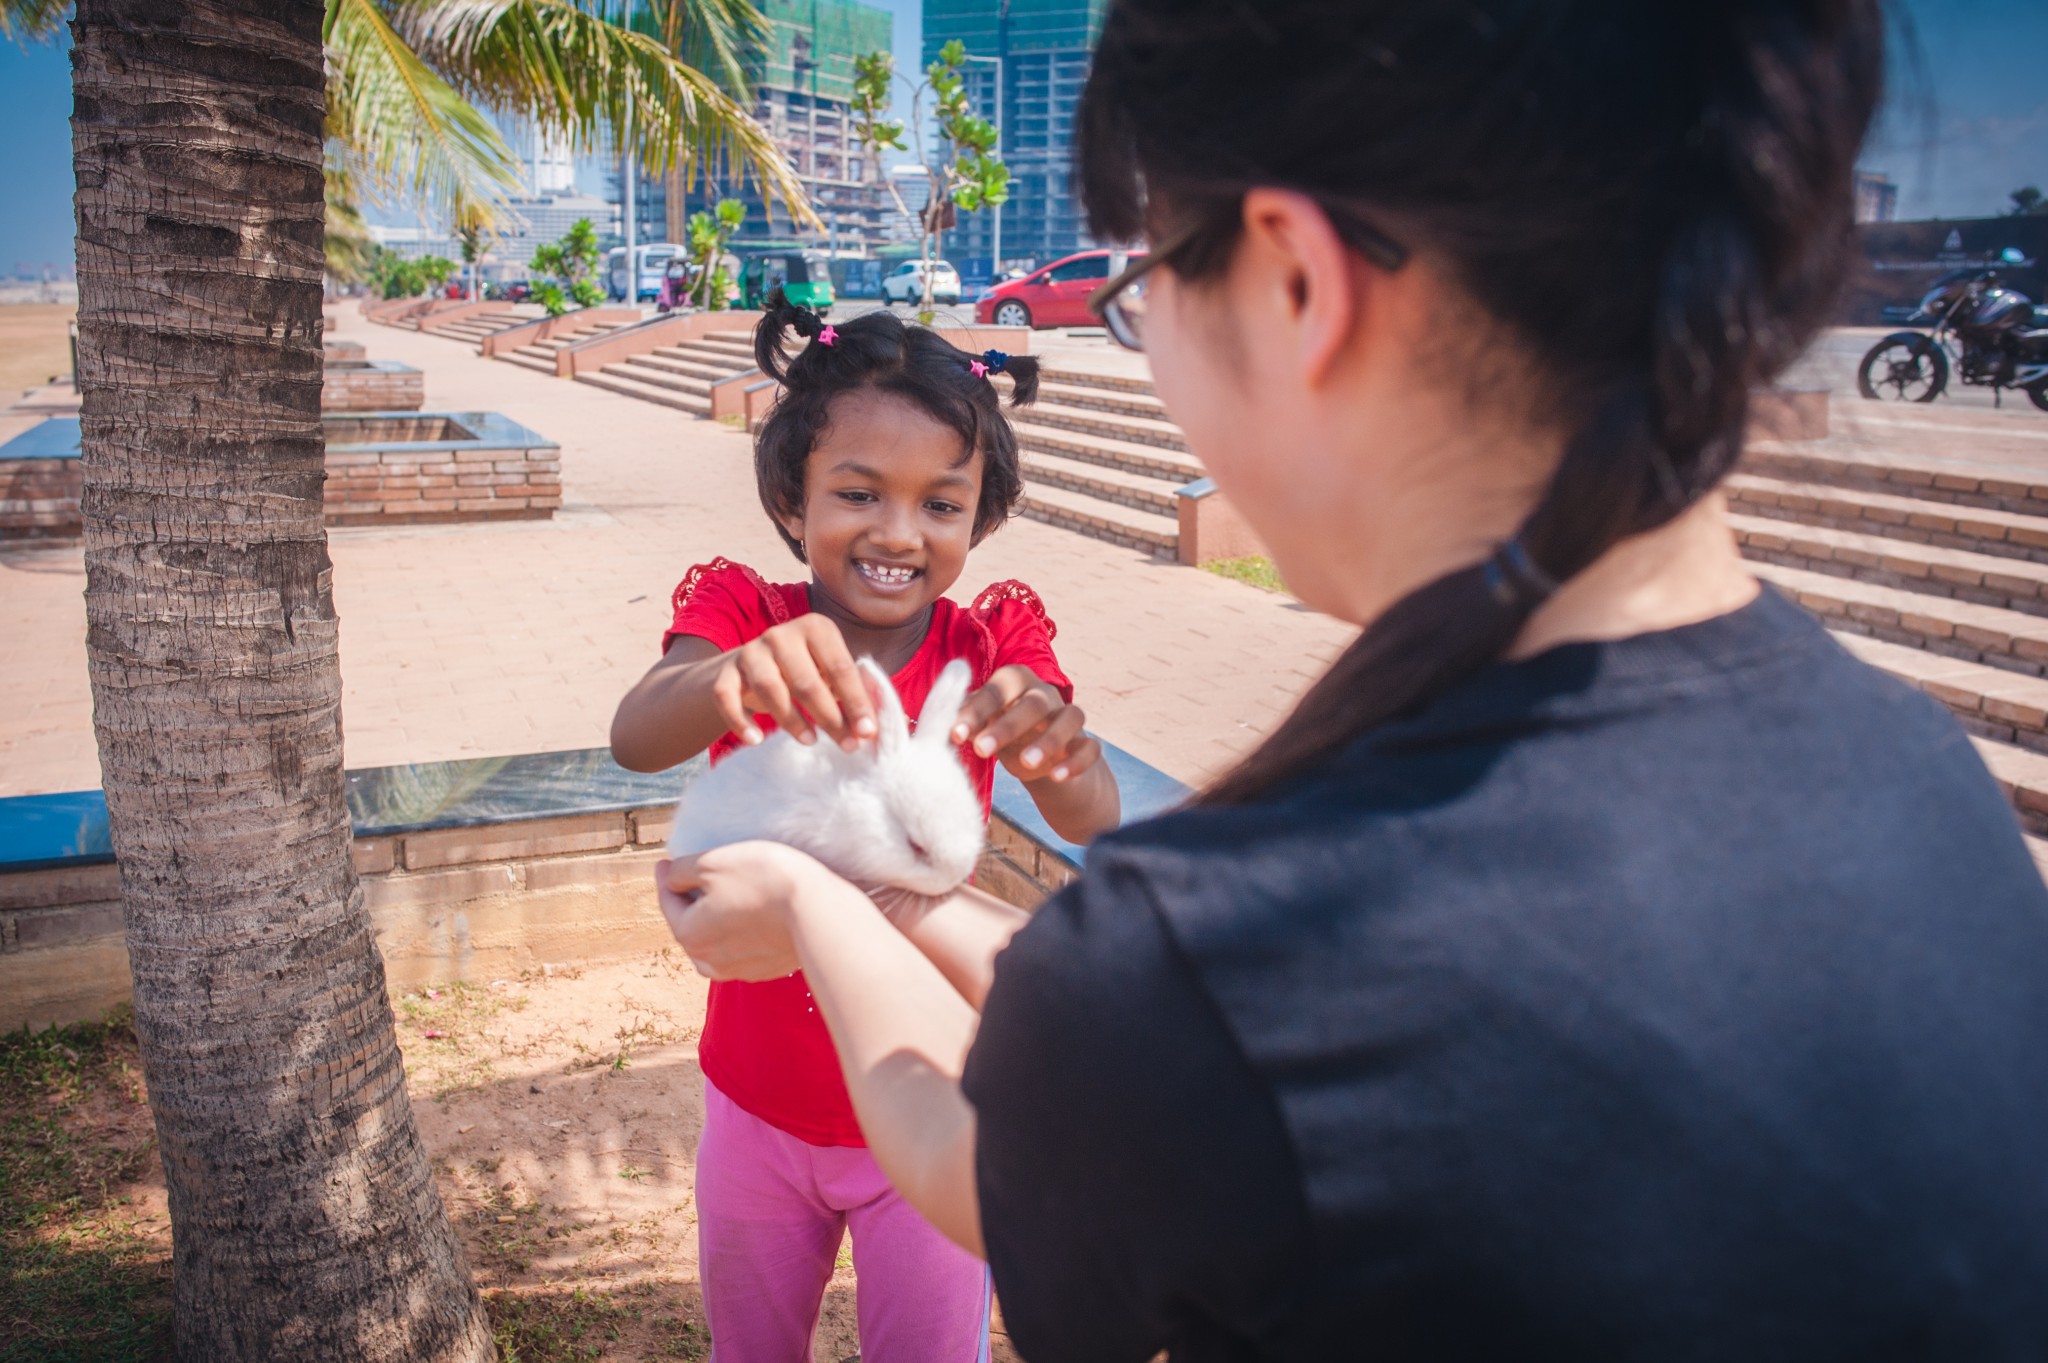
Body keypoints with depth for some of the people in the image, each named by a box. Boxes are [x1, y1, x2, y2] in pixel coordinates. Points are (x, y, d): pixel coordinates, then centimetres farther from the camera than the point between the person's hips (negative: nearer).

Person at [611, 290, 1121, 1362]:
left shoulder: (992, 653, -12)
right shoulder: (742, 619, -12)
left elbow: (1095, 824, -29)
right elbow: (636, 739, -34)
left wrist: (1055, 745, -53)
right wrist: (734, 677, -56)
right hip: (761, 1111, 1)